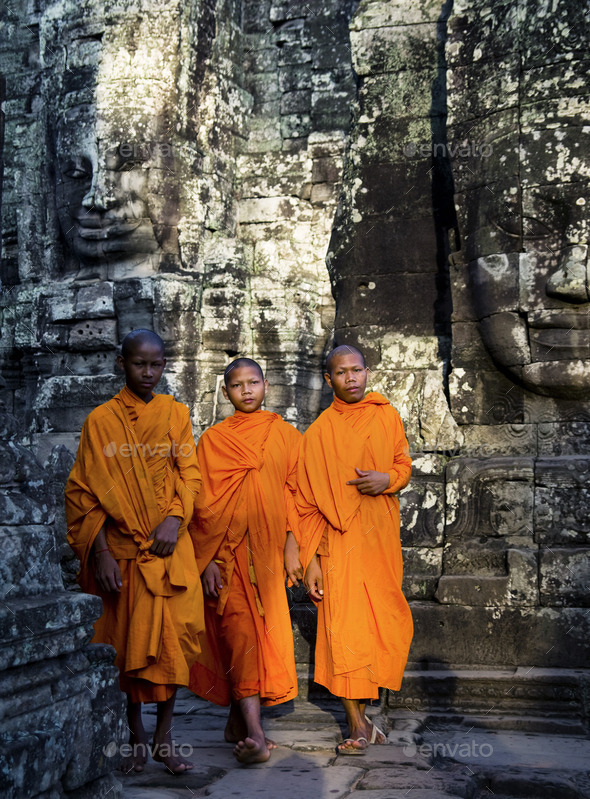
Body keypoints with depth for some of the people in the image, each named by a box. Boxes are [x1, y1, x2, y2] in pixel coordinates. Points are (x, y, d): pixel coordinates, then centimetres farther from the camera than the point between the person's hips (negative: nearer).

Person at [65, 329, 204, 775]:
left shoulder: (176, 415, 8)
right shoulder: (101, 420, 0)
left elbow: (189, 473, 3)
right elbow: (83, 491, -2)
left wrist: (174, 518, -16)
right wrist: (101, 553, -11)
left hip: (169, 548, 1)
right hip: (120, 549, -1)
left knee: (173, 639, -2)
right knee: (127, 642, 5)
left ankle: (165, 738, 9)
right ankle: (137, 739, 19)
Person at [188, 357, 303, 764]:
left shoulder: (286, 435, 9)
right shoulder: (213, 439, 4)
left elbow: (292, 493, 10)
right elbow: (205, 504, 1)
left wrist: (292, 547, 2)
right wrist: (208, 560, -6)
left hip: (268, 550, 3)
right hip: (228, 551, -3)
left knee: (266, 632, 4)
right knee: (241, 631, -12)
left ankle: (238, 720, 19)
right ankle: (254, 733, -16)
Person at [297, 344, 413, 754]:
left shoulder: (387, 415, 8)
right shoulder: (319, 432, -1)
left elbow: (404, 463, 16)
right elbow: (307, 503, -1)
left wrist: (388, 479, -9)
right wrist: (310, 559, -7)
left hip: (382, 535, 3)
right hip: (340, 539, -3)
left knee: (380, 624, 7)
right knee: (344, 627, -6)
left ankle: (361, 706, 26)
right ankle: (357, 722, 4)